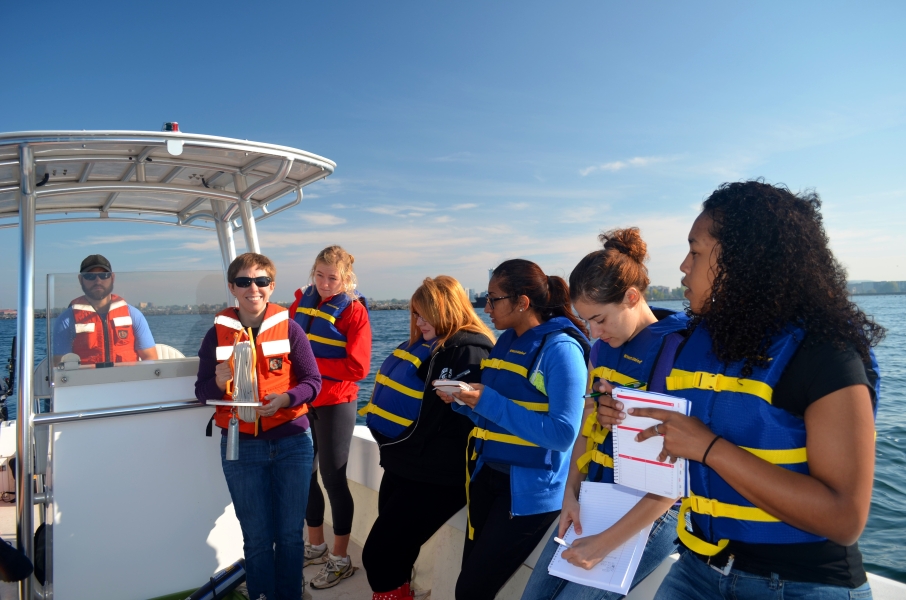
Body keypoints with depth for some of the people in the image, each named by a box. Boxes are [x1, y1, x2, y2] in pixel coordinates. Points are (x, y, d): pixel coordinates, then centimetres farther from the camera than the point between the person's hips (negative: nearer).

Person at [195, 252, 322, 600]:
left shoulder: (289, 328, -4)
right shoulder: (217, 333, 1)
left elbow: (313, 382, -4)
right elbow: (202, 390, 1)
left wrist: (285, 398, -23)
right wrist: (218, 382, -20)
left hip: (292, 442, 0)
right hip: (241, 447, 1)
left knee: (291, 533, 10)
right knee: (257, 538, 11)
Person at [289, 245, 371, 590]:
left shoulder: (354, 310, -12)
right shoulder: (302, 301, 5)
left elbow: (357, 367, -18)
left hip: (335, 405, -6)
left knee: (333, 479, 2)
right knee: (304, 475, 15)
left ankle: (341, 560, 18)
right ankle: (315, 547, 34)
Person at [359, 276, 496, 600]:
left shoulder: (469, 351, -16)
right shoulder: (421, 344, 12)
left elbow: (466, 417, -22)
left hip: (434, 477, -9)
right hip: (401, 468, 9)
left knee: (378, 555, -3)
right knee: (395, 553, 18)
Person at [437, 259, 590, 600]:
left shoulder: (561, 348, -16)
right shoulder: (506, 341, 8)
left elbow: (562, 434, -23)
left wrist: (488, 402, -24)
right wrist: (463, 401, -4)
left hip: (531, 489, -7)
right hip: (488, 475, 7)